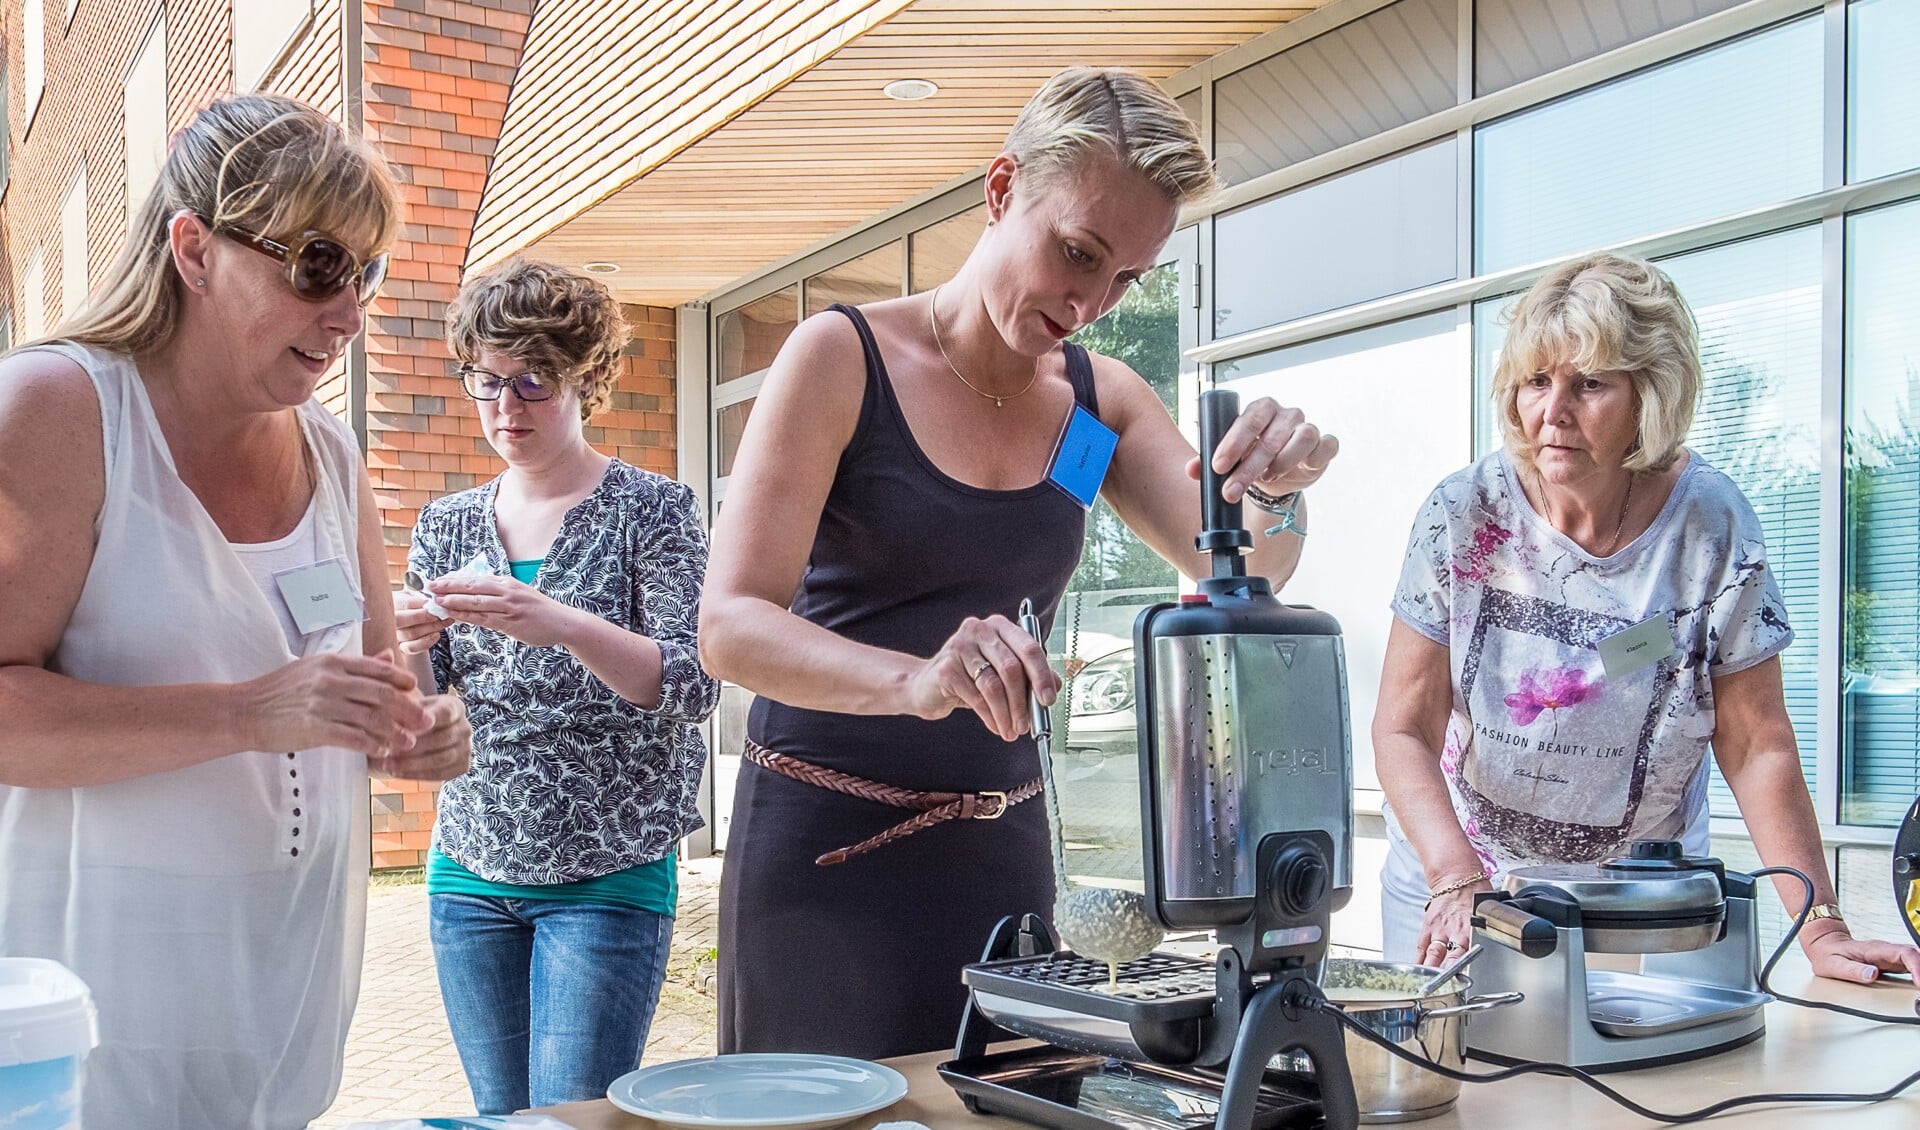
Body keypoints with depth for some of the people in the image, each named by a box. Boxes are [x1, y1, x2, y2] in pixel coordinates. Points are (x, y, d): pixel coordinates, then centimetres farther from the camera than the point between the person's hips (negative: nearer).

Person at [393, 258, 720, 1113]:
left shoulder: (651, 510, -5)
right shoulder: (447, 523, 9)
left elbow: (693, 685, -14)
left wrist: (559, 625, -30)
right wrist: (408, 646, -14)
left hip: (607, 874, -4)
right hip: (472, 870, 5)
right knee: (498, 1114, 13)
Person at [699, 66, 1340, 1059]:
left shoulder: (1100, 399, 6)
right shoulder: (842, 357, -9)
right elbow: (729, 626, -18)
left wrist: (1274, 491, -26)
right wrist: (915, 680, -36)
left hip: (1001, 846, 4)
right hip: (826, 844, -4)